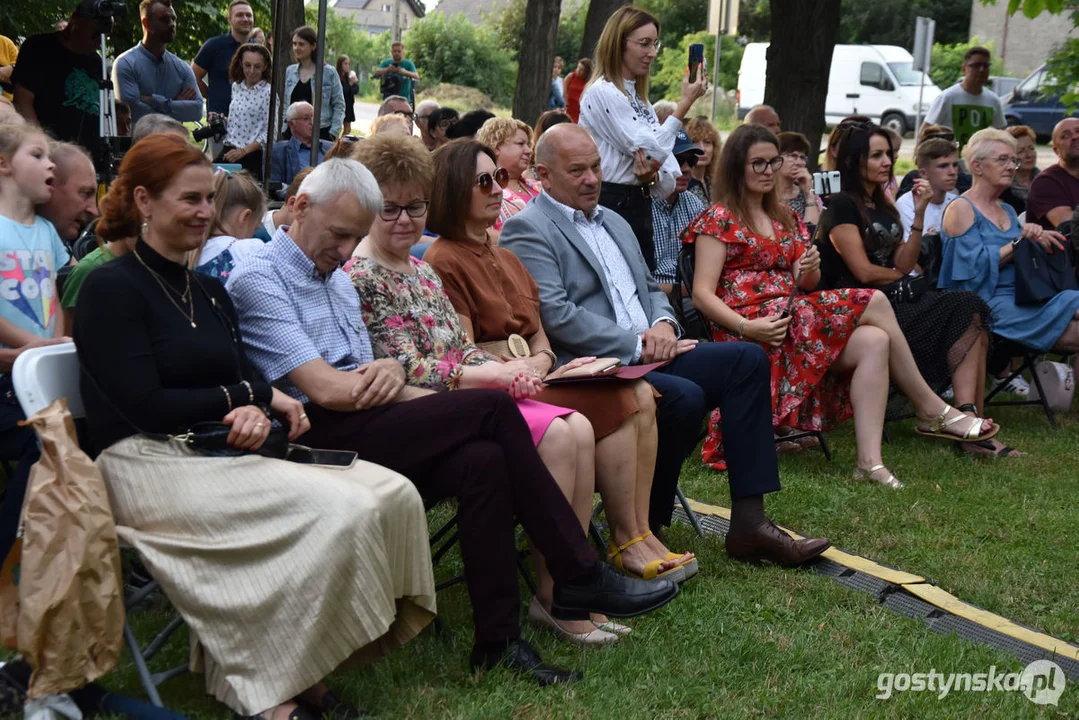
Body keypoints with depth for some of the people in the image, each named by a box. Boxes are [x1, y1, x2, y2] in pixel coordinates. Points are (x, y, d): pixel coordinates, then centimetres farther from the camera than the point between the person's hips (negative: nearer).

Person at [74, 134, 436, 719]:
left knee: (393, 493, -16)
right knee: (341, 509, -28)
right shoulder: (111, 288, -4)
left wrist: (255, 415, -12)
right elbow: (144, 407, -13)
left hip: (220, 454, 8)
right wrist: (254, 397, -6)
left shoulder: (210, 293, 20)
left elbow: (244, 382, 14)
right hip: (149, 467, -7)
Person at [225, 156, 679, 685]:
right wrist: (393, 374, 1)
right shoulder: (258, 282, -6)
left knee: (482, 459, -23)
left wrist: (390, 374, -2)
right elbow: (326, 389, -15)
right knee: (493, 407, -20)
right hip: (317, 439, -8)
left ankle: (498, 639, -19)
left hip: (360, 428, 8)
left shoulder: (336, 278, 23)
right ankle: (580, 578, -12)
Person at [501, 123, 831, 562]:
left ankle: (748, 522, -11)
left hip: (644, 357, 9)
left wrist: (662, 324, 2)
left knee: (747, 359, -8)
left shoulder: (615, 223, 24)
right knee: (684, 397, -31)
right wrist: (638, 345, -16)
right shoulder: (527, 230, -4)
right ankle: (642, 531, -11)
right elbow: (556, 316, -16)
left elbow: (650, 288, 28)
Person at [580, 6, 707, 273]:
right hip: (611, 204, -8)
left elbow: (664, 160, 12)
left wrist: (653, 176, -11)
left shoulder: (638, 97, 16)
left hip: (638, 207, 9)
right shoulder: (602, 92, -11)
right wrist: (685, 103, -9)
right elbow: (650, 151, -15)